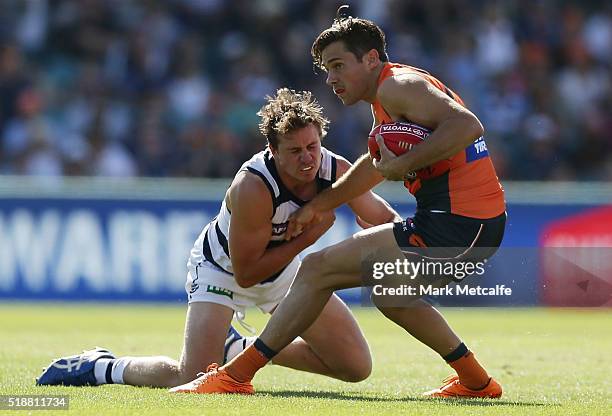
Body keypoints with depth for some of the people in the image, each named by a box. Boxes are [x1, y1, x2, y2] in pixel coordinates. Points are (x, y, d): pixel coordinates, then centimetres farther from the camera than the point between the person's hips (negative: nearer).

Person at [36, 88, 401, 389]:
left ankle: (239, 349, 20)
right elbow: (245, 273, -30)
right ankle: (101, 367, 2)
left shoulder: (337, 171, -21)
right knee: (193, 379, -26)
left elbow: (381, 219, -4)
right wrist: (307, 236, -32)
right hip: (222, 265, -6)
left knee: (357, 366, 4)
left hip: (282, 267, 6)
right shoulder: (254, 187, -37)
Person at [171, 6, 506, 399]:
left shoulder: (396, 86, -10)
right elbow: (376, 165, 38)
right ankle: (475, 381, 31)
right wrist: (318, 205, 37)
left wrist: (402, 165, -23)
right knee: (390, 295, 33)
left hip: (454, 225, -10)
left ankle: (236, 374, -1)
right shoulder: (387, 97, 21)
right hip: (481, 227, 10)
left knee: (318, 270, -5)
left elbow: (468, 126, -26)